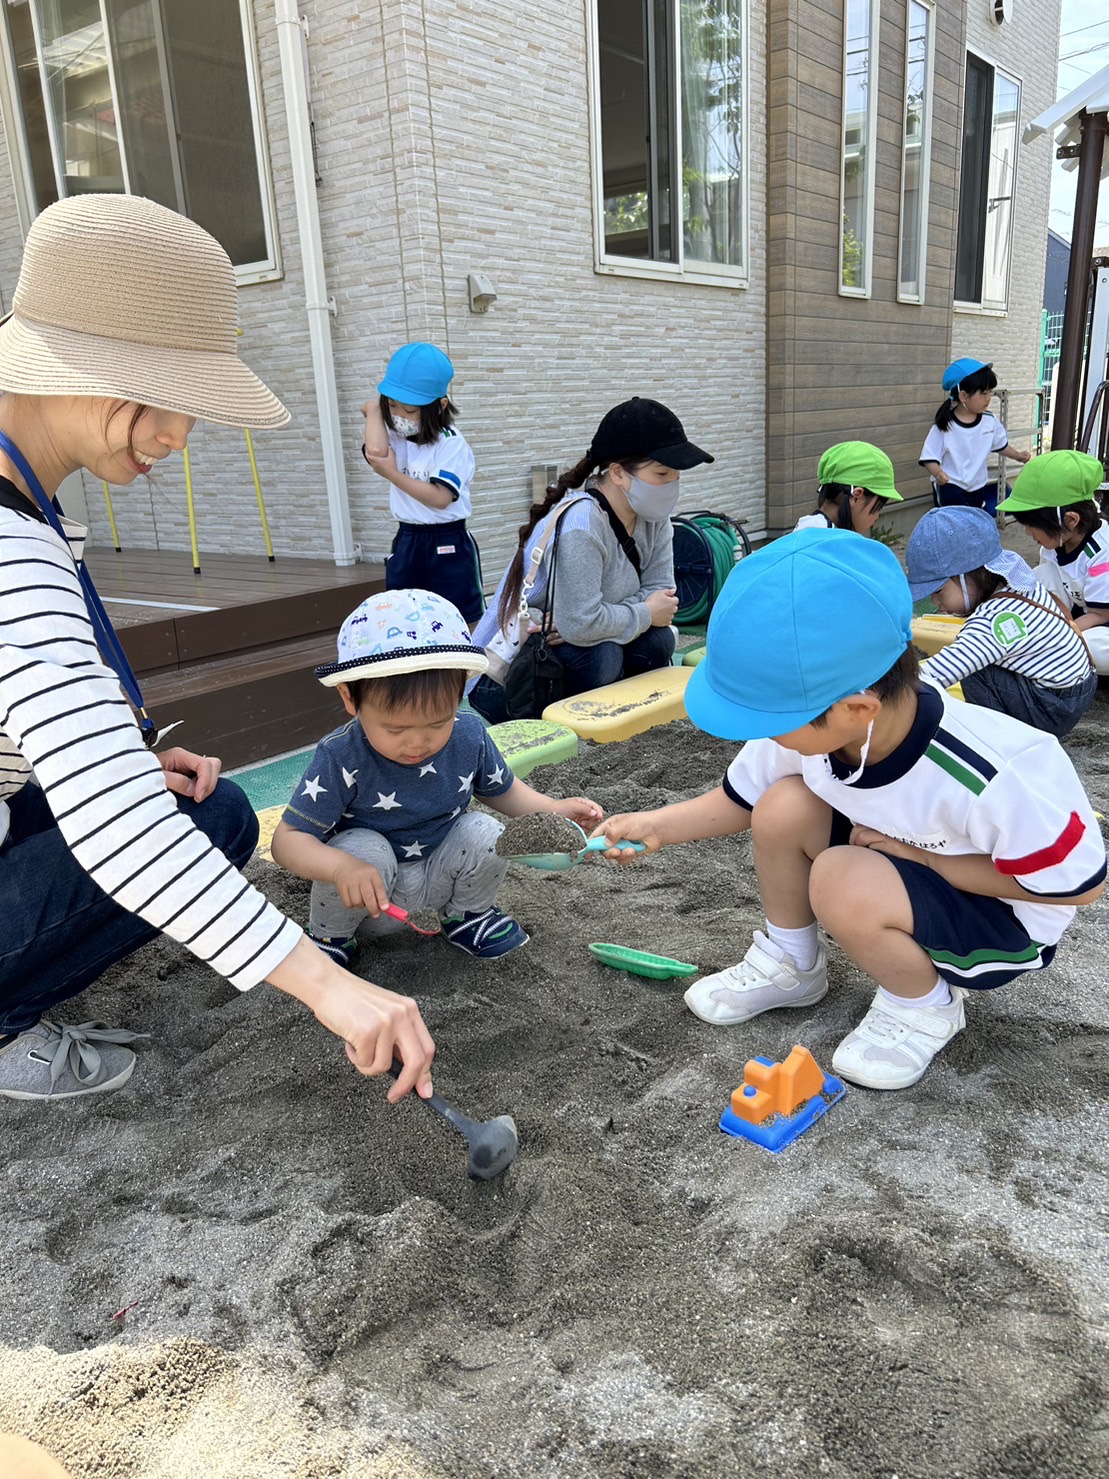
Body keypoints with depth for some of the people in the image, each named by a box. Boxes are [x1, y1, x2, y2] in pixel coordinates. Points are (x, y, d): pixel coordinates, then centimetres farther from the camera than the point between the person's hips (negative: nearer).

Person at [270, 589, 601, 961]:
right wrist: (341, 867, -45)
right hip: (369, 899, -3)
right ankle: (329, 937, -2)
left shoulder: (470, 737, -14)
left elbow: (501, 790, 7)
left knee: (485, 832, -22)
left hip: (440, 882, 3)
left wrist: (555, 810, -10)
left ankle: (468, 915, 8)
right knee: (365, 848, -33)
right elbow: (288, 839, -25)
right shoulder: (341, 759, -27)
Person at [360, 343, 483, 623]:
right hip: (406, 543, 5)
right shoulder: (394, 436, 3)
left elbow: (440, 498, -21)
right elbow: (374, 451, -21)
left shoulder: (451, 443, -13)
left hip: (448, 546, -5)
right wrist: (374, 410, -5)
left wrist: (392, 474, -19)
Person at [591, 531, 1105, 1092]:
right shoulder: (809, 724, -20)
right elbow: (739, 800, 0)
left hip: (1001, 918, -6)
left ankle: (924, 1005, -3)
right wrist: (657, 826, -14)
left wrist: (923, 855, -25)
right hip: (896, 861, 6)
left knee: (844, 883, -33)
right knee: (784, 807, -19)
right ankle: (790, 963, 6)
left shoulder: (997, 779, -37)